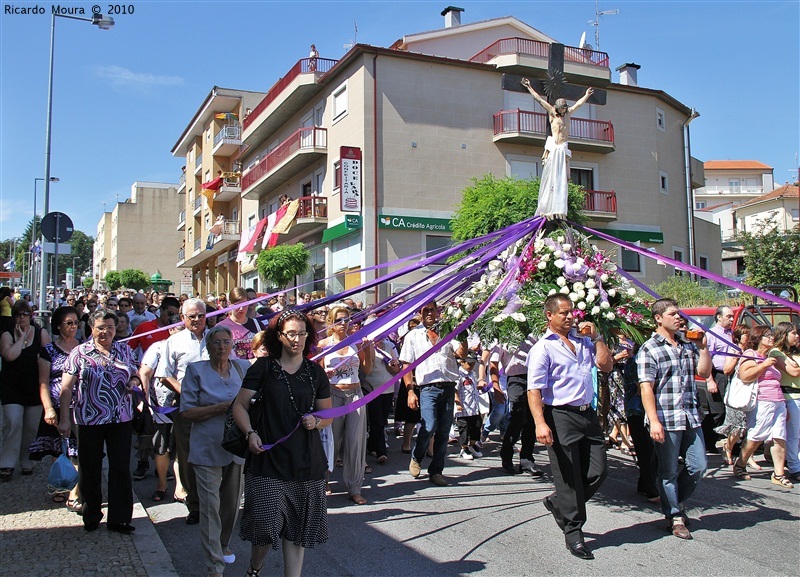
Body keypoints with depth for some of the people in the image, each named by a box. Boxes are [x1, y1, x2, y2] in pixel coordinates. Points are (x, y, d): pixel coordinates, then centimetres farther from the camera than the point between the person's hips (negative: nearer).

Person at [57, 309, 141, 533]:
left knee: (121, 468, 2)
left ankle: (119, 518, 12)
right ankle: (91, 516, 27)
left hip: (121, 420, 2)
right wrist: (64, 419, -7)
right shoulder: (79, 353, -1)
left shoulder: (125, 351, 7)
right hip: (89, 420, -2)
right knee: (90, 470, 10)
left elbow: (135, 375, 19)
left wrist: (134, 382, -6)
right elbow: (66, 388, -2)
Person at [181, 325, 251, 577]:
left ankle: (223, 544, 41)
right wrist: (221, 407, -18)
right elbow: (187, 411, -8)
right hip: (207, 449, -4)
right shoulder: (196, 370, -4)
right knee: (210, 506, -3)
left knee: (232, 502, 16)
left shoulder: (243, 367, 4)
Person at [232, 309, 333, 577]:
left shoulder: (315, 372, 9)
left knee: (296, 528, 6)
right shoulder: (264, 367, 2)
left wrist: (316, 422, -7)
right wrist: (250, 433, -13)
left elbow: (328, 415, 15)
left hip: (306, 460, 2)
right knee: (266, 522, -1)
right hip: (268, 456, -2)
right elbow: (240, 405, 3)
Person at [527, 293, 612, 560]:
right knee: (568, 476, 1)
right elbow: (534, 389, -13)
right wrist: (540, 423, -23)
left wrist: (596, 337, 5)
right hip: (561, 417, -6)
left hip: (587, 413, 7)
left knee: (597, 471, 7)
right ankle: (573, 532, 15)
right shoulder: (543, 347, -6)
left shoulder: (583, 341, 16)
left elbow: (606, 365, 9)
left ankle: (559, 503, 30)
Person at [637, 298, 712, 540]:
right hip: (666, 420, -6)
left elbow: (704, 373, 11)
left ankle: (677, 501, 32)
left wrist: (702, 346, 3)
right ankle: (675, 516, 21)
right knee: (669, 471, 5)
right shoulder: (649, 349, -7)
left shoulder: (688, 345, 14)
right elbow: (646, 388, -12)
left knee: (698, 466, 9)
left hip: (691, 418, 6)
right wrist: (654, 421, -19)